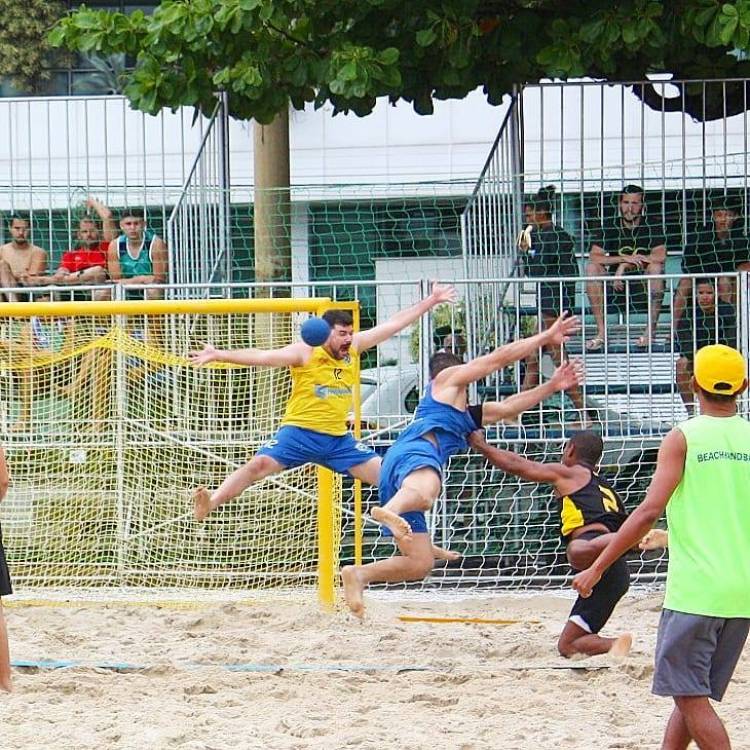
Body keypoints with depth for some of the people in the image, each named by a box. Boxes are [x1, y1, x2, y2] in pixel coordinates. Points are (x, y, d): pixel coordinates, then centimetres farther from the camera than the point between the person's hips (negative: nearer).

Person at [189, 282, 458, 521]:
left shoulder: (353, 347, 7)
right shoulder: (305, 352, -9)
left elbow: (393, 324, 12)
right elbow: (262, 357, -18)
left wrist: (431, 301, 15)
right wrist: (218, 355, -30)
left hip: (337, 438, 5)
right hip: (300, 431, -5)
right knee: (259, 464, -26)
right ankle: (208, 505, -31)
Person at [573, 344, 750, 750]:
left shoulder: (683, 438, -5)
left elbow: (650, 510, -13)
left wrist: (596, 569, -8)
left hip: (695, 589, -5)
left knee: (689, 694, 0)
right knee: (693, 692, 17)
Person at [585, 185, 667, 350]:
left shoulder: (652, 228, -1)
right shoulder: (611, 229, 5)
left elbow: (660, 256, -18)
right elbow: (594, 257, -8)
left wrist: (624, 266, -18)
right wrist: (625, 258, -21)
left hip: (644, 287, -2)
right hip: (617, 287, 2)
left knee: (655, 268, -30)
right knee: (592, 269, -19)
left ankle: (650, 330, -25)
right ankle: (601, 332, -21)